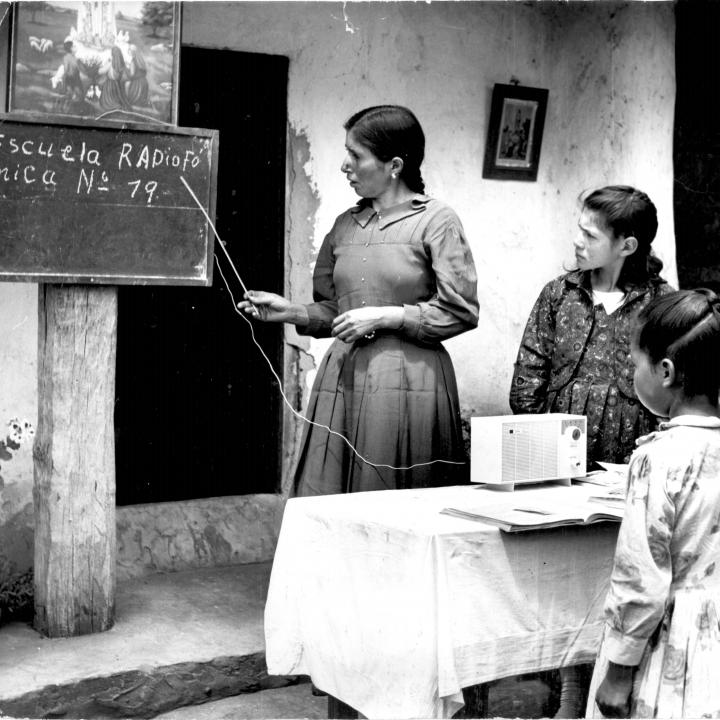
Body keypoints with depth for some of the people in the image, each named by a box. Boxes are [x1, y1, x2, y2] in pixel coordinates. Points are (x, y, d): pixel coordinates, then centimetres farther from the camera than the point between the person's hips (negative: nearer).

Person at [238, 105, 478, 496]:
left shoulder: (436, 221, -2)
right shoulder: (345, 225, 14)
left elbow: (461, 311, -7)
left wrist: (384, 317, -11)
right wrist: (291, 311, 2)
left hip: (405, 381, -5)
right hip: (342, 379, 5)